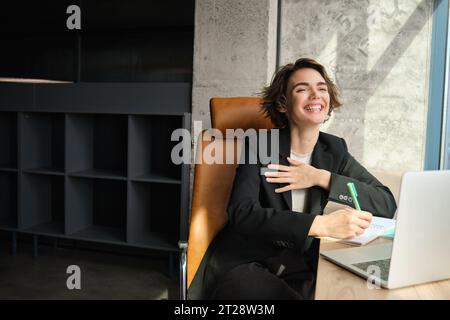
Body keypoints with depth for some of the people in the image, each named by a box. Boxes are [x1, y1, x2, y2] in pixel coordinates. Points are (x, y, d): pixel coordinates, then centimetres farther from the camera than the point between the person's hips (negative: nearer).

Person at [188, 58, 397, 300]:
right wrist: (322, 224, -32)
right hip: (244, 266, -4)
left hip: (302, 272, 5)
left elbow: (387, 203, -1)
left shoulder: (334, 150, 6)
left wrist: (321, 178, -13)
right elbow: (241, 213, -22)